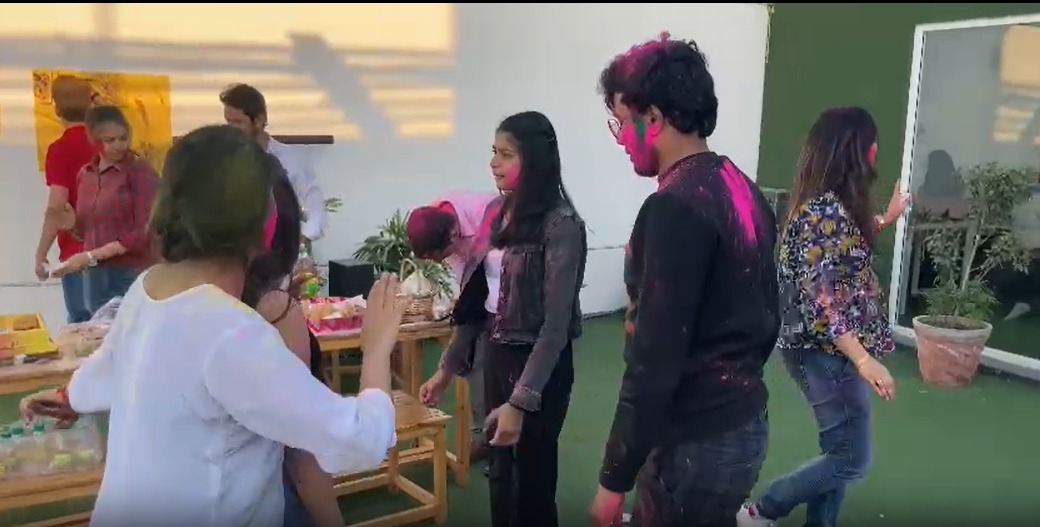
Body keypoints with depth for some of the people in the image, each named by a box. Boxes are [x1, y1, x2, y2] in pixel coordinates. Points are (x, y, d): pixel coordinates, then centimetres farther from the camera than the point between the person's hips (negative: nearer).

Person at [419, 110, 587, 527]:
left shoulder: (560, 225, -17)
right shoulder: (500, 214, 5)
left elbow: (556, 323, -20)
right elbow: (480, 297, 10)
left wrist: (521, 401, -23)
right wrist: (449, 365, 11)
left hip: (538, 367, -7)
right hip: (495, 356, 7)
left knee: (531, 481, 8)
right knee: (500, 474, 19)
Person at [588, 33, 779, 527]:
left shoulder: (675, 207, -22)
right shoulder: (745, 191, 6)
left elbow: (654, 362, -24)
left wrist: (614, 478, -16)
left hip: (696, 443, -8)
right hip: (746, 424, 8)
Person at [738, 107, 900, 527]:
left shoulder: (832, 204, 7)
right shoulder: (825, 211, -22)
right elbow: (819, 298, -26)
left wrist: (884, 220, 35)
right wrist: (863, 359, -28)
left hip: (832, 349, 10)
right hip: (827, 352, -10)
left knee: (838, 451, 17)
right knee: (852, 459, 0)